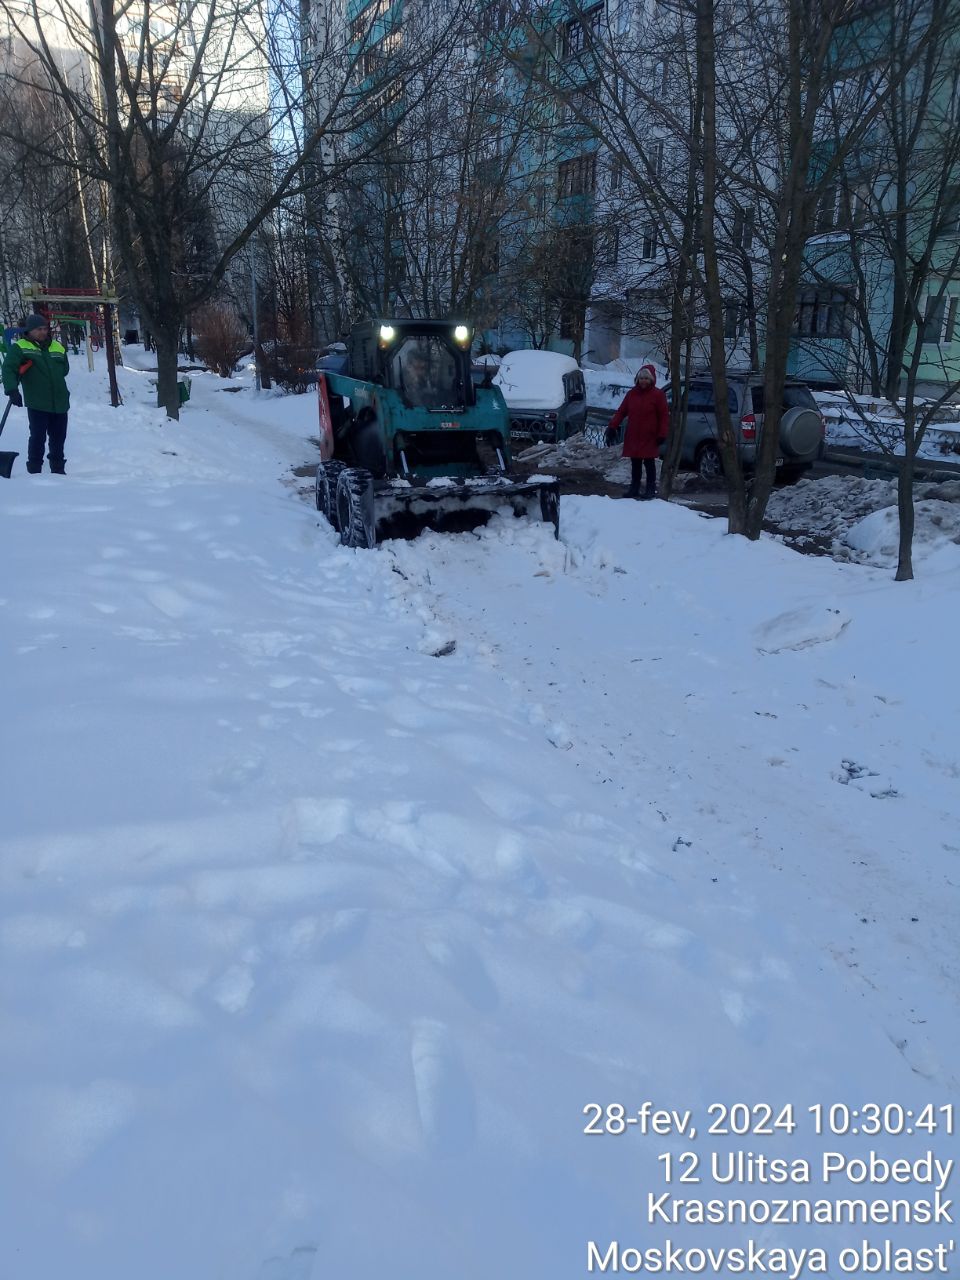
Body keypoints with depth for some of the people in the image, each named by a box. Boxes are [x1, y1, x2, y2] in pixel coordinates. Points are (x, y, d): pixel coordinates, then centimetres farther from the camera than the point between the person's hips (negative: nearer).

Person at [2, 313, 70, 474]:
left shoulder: (58, 347, 11)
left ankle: (58, 470, 25)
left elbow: (65, 369, 22)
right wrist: (12, 390, -25)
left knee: (58, 438, 12)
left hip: (60, 403, 5)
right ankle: (34, 471, 3)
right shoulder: (20, 347, -2)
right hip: (37, 404, -4)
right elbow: (9, 369, -11)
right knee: (38, 437, -6)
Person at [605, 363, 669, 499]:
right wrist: (612, 427, 2)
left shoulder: (658, 395, -3)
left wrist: (662, 434, -11)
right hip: (633, 437, 4)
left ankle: (651, 489, 9)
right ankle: (634, 488, 16)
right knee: (635, 463, 9)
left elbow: (664, 415, -4)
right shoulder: (632, 393, 9)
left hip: (649, 437, -4)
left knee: (649, 463, 1)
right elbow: (621, 411, 9)